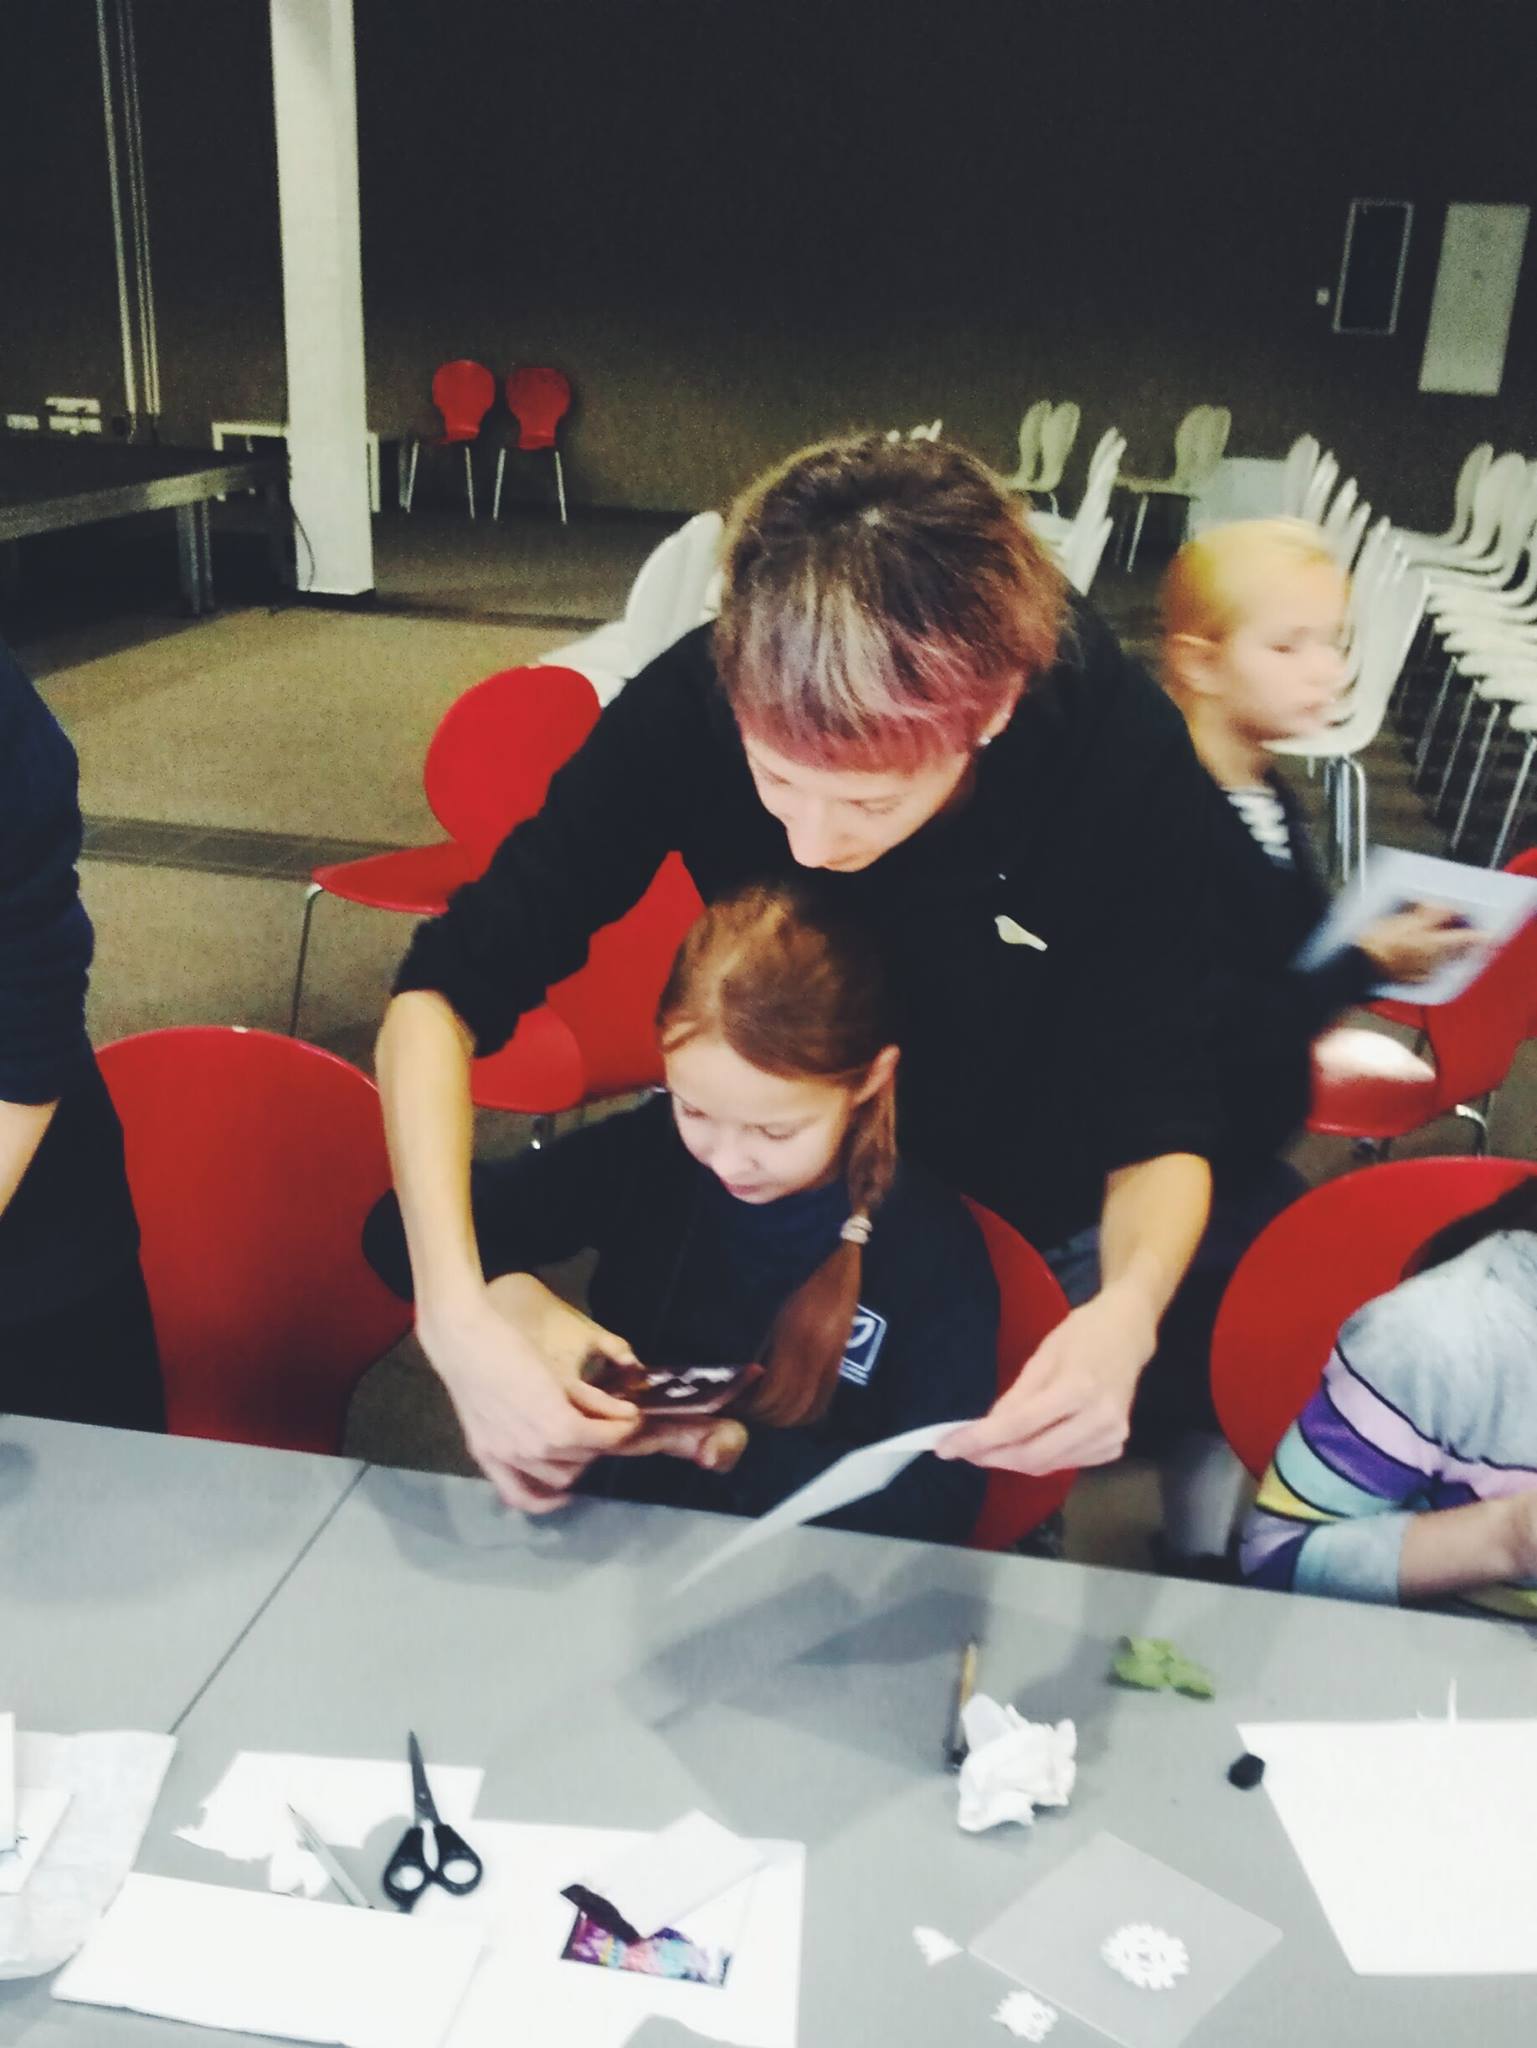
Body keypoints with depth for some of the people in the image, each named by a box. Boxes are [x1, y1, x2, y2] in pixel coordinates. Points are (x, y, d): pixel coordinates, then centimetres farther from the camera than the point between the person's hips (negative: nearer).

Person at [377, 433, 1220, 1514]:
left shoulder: (1129, 762, -31)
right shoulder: (695, 701, -30)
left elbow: (1160, 1122, -24)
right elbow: (447, 990, -26)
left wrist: (1127, 1311, -46)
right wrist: (455, 1311, -40)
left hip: (1023, 1214, 0)